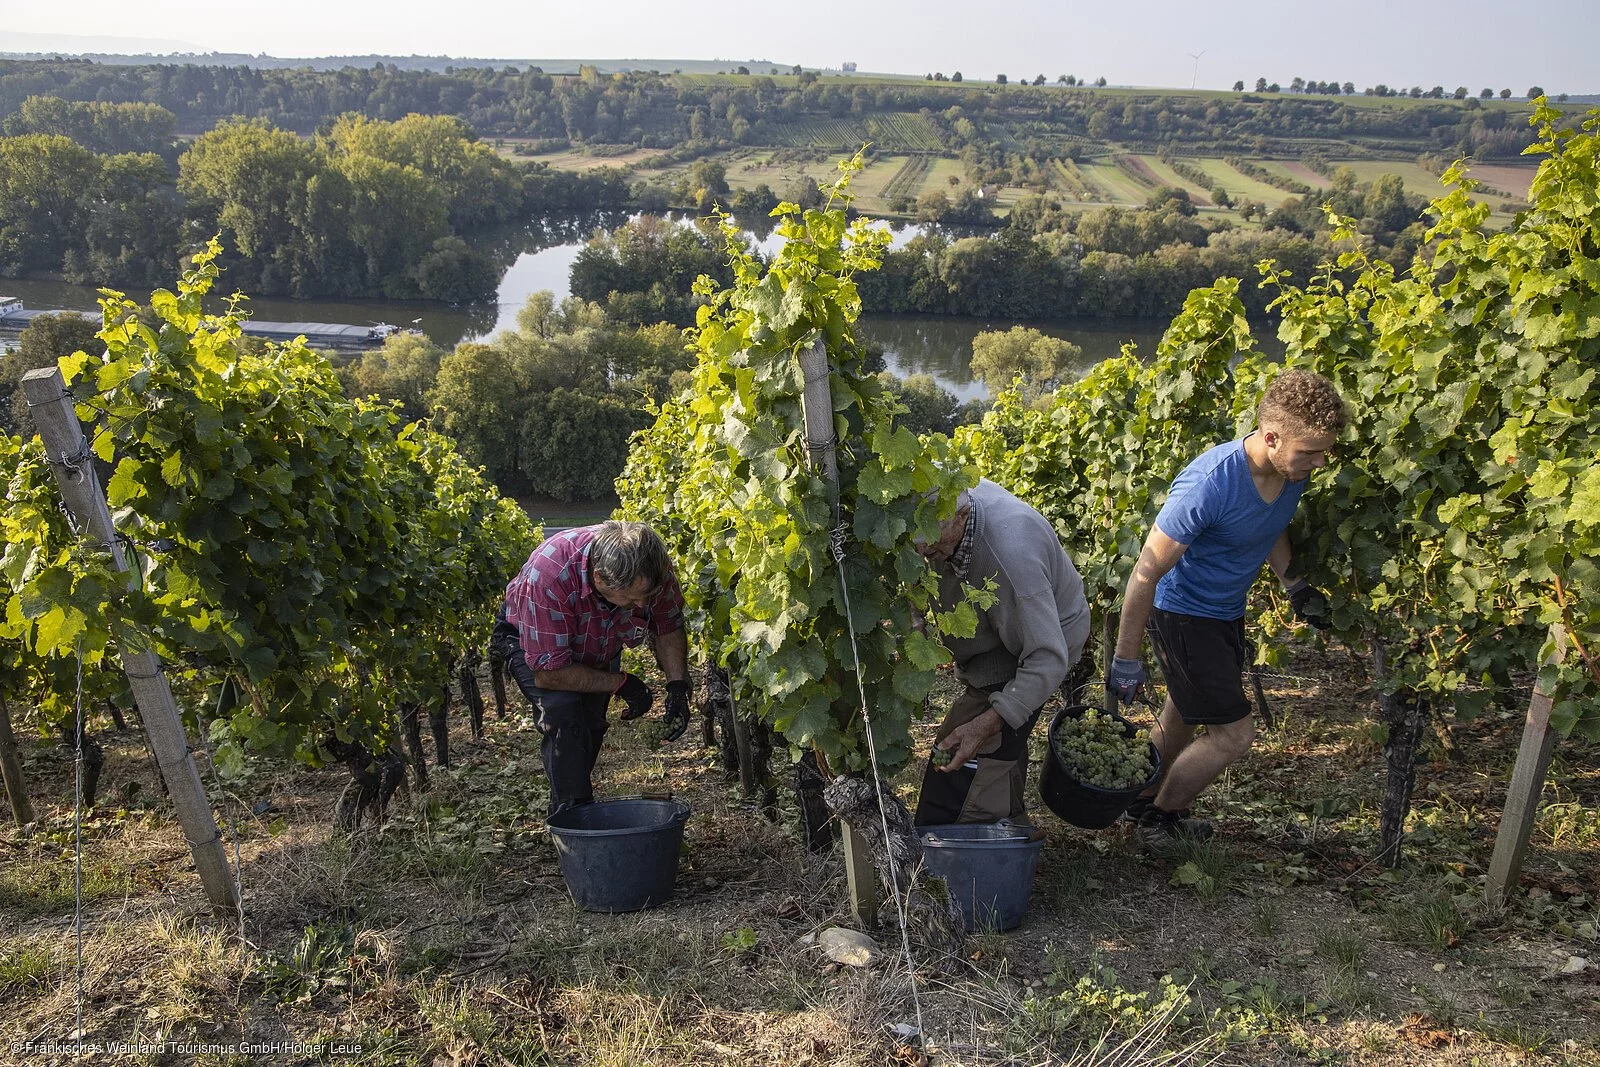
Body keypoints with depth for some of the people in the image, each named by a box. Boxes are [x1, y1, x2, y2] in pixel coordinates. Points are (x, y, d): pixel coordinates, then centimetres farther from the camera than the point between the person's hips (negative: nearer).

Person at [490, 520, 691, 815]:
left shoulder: (652, 568, -32)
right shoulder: (547, 576, -46)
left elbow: (669, 628, -11)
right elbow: (547, 673, -35)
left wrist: (677, 685, -26)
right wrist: (621, 683, -30)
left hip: (598, 644, 5)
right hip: (527, 638, -4)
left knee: (592, 725, 2)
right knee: (564, 712, -26)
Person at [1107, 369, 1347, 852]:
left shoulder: (1295, 469, -10)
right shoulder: (1209, 484, -34)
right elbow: (1146, 572, -28)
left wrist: (1295, 585, 3)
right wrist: (1125, 660, -22)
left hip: (1228, 610, 8)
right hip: (1183, 613, -8)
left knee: (1182, 719, 22)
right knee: (1234, 732, -5)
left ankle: (1147, 802, 43)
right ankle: (1158, 815, 16)